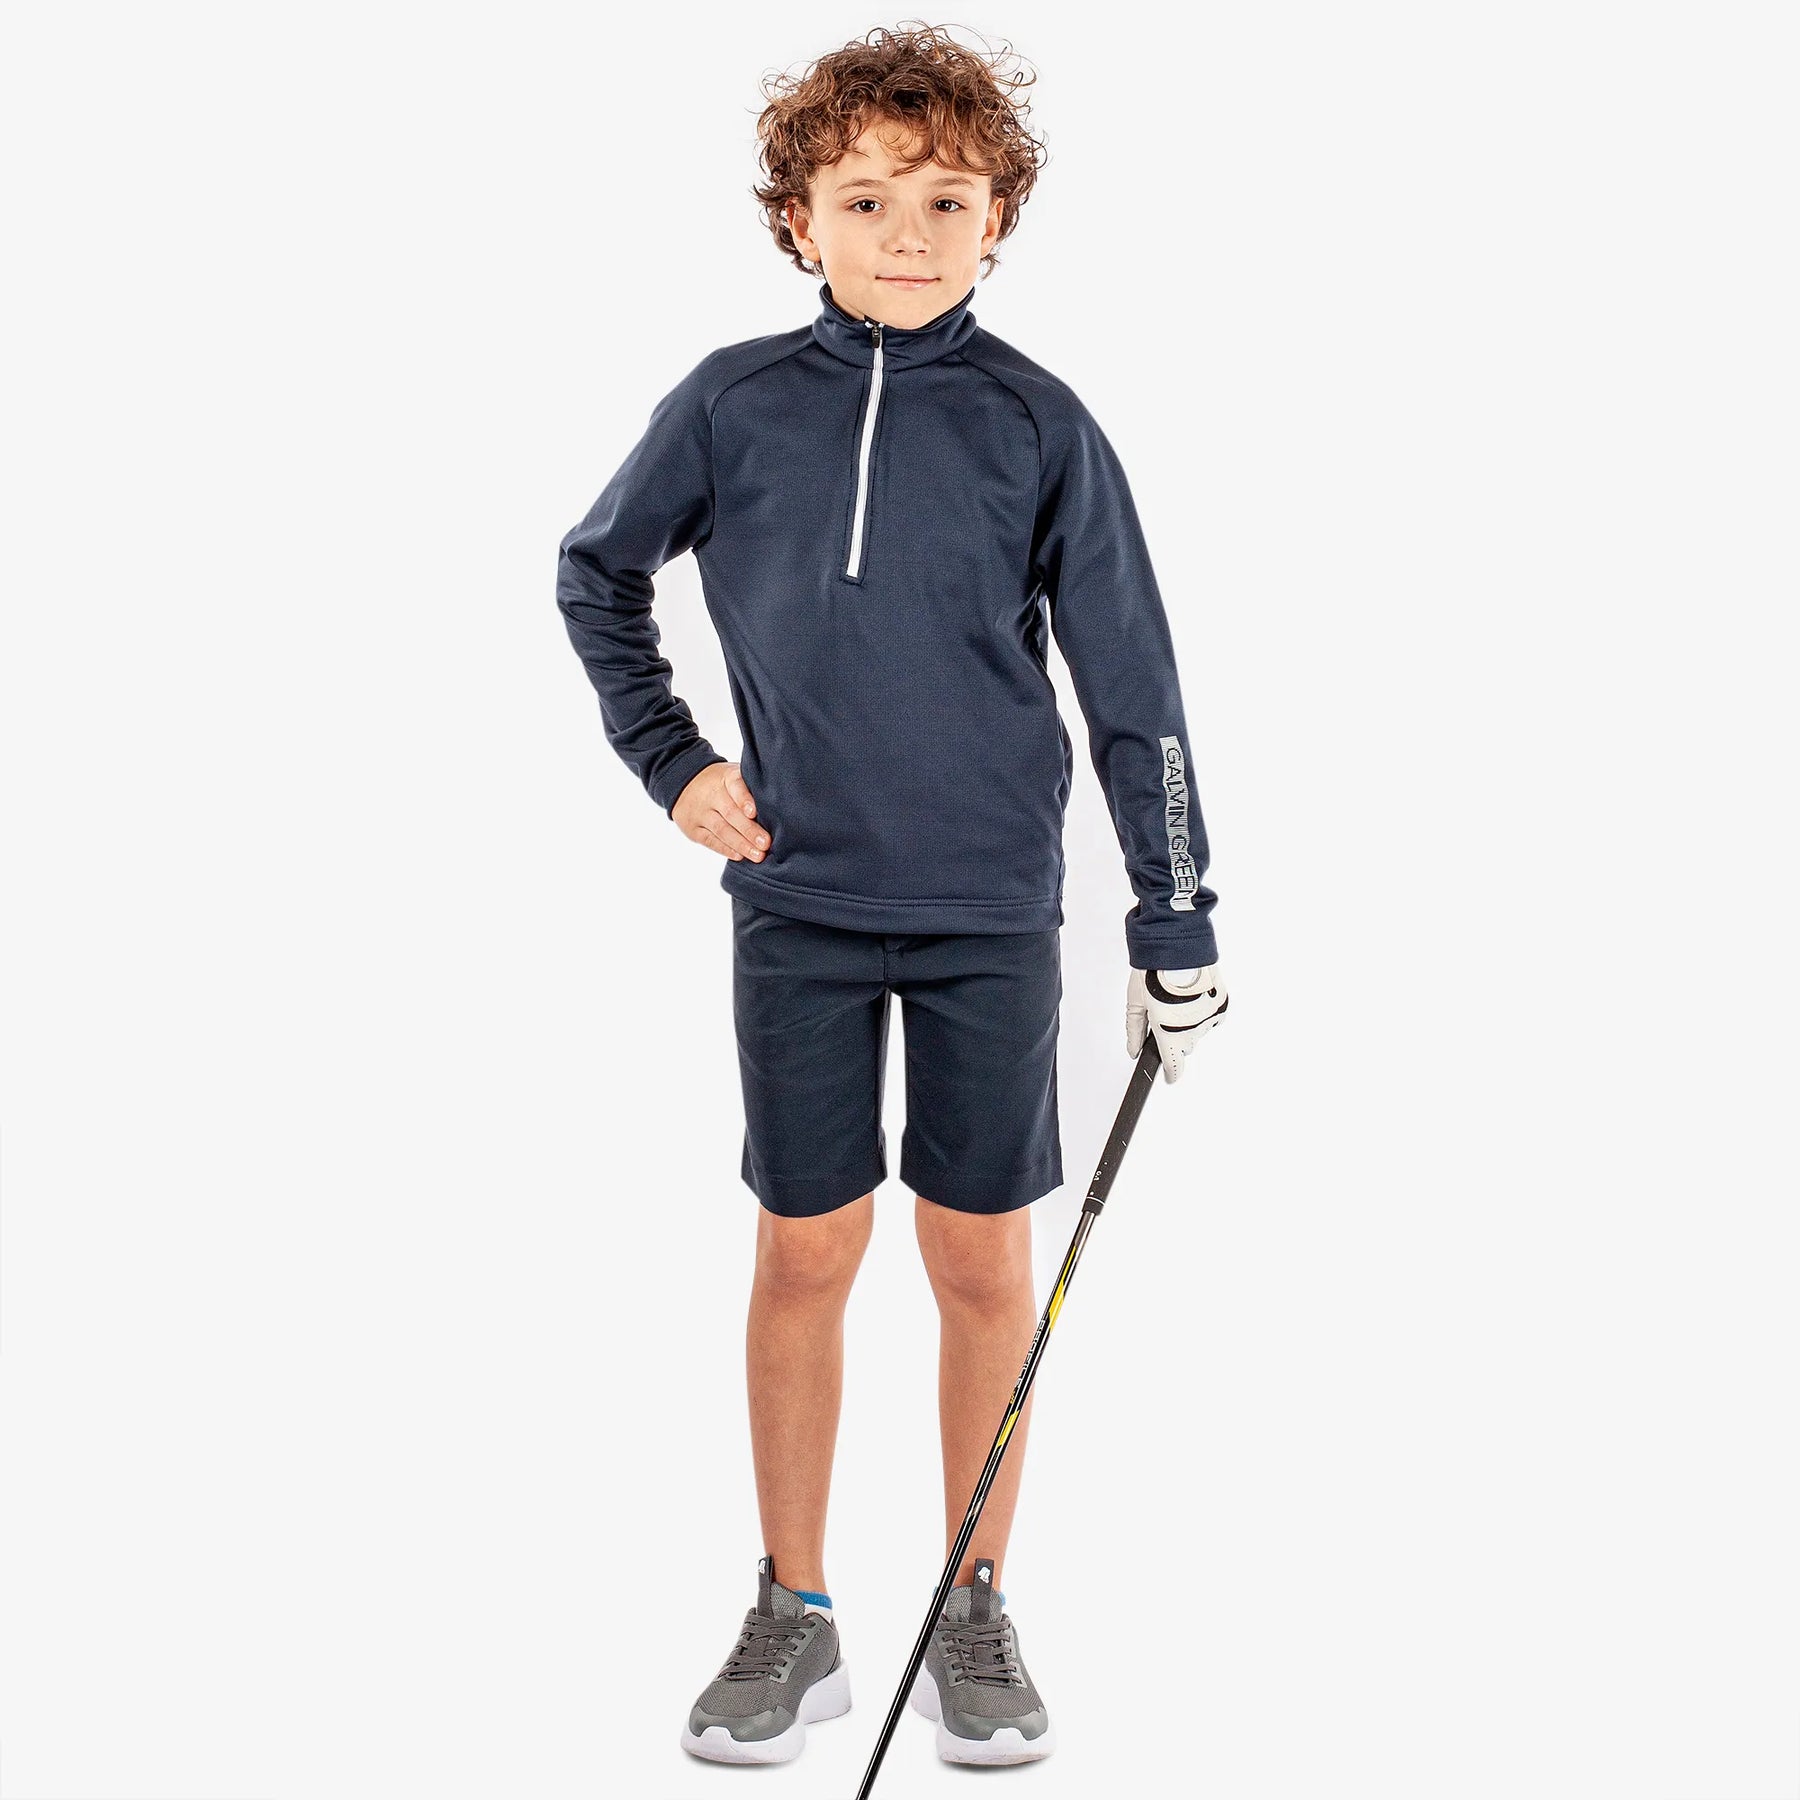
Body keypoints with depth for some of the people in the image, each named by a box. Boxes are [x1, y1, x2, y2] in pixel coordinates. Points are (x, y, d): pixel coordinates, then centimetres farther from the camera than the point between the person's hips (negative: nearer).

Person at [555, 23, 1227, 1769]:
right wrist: (667, 757, 5)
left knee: (982, 1259, 6)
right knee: (805, 1252, 6)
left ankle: (976, 1611, 22)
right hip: (800, 904, 1)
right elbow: (594, 574, 15)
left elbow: (1130, 685, -1)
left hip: (992, 907, 0)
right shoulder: (731, 406, -2)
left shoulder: (1037, 425, -4)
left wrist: (1174, 920, -2)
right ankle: (791, 1614, 19)